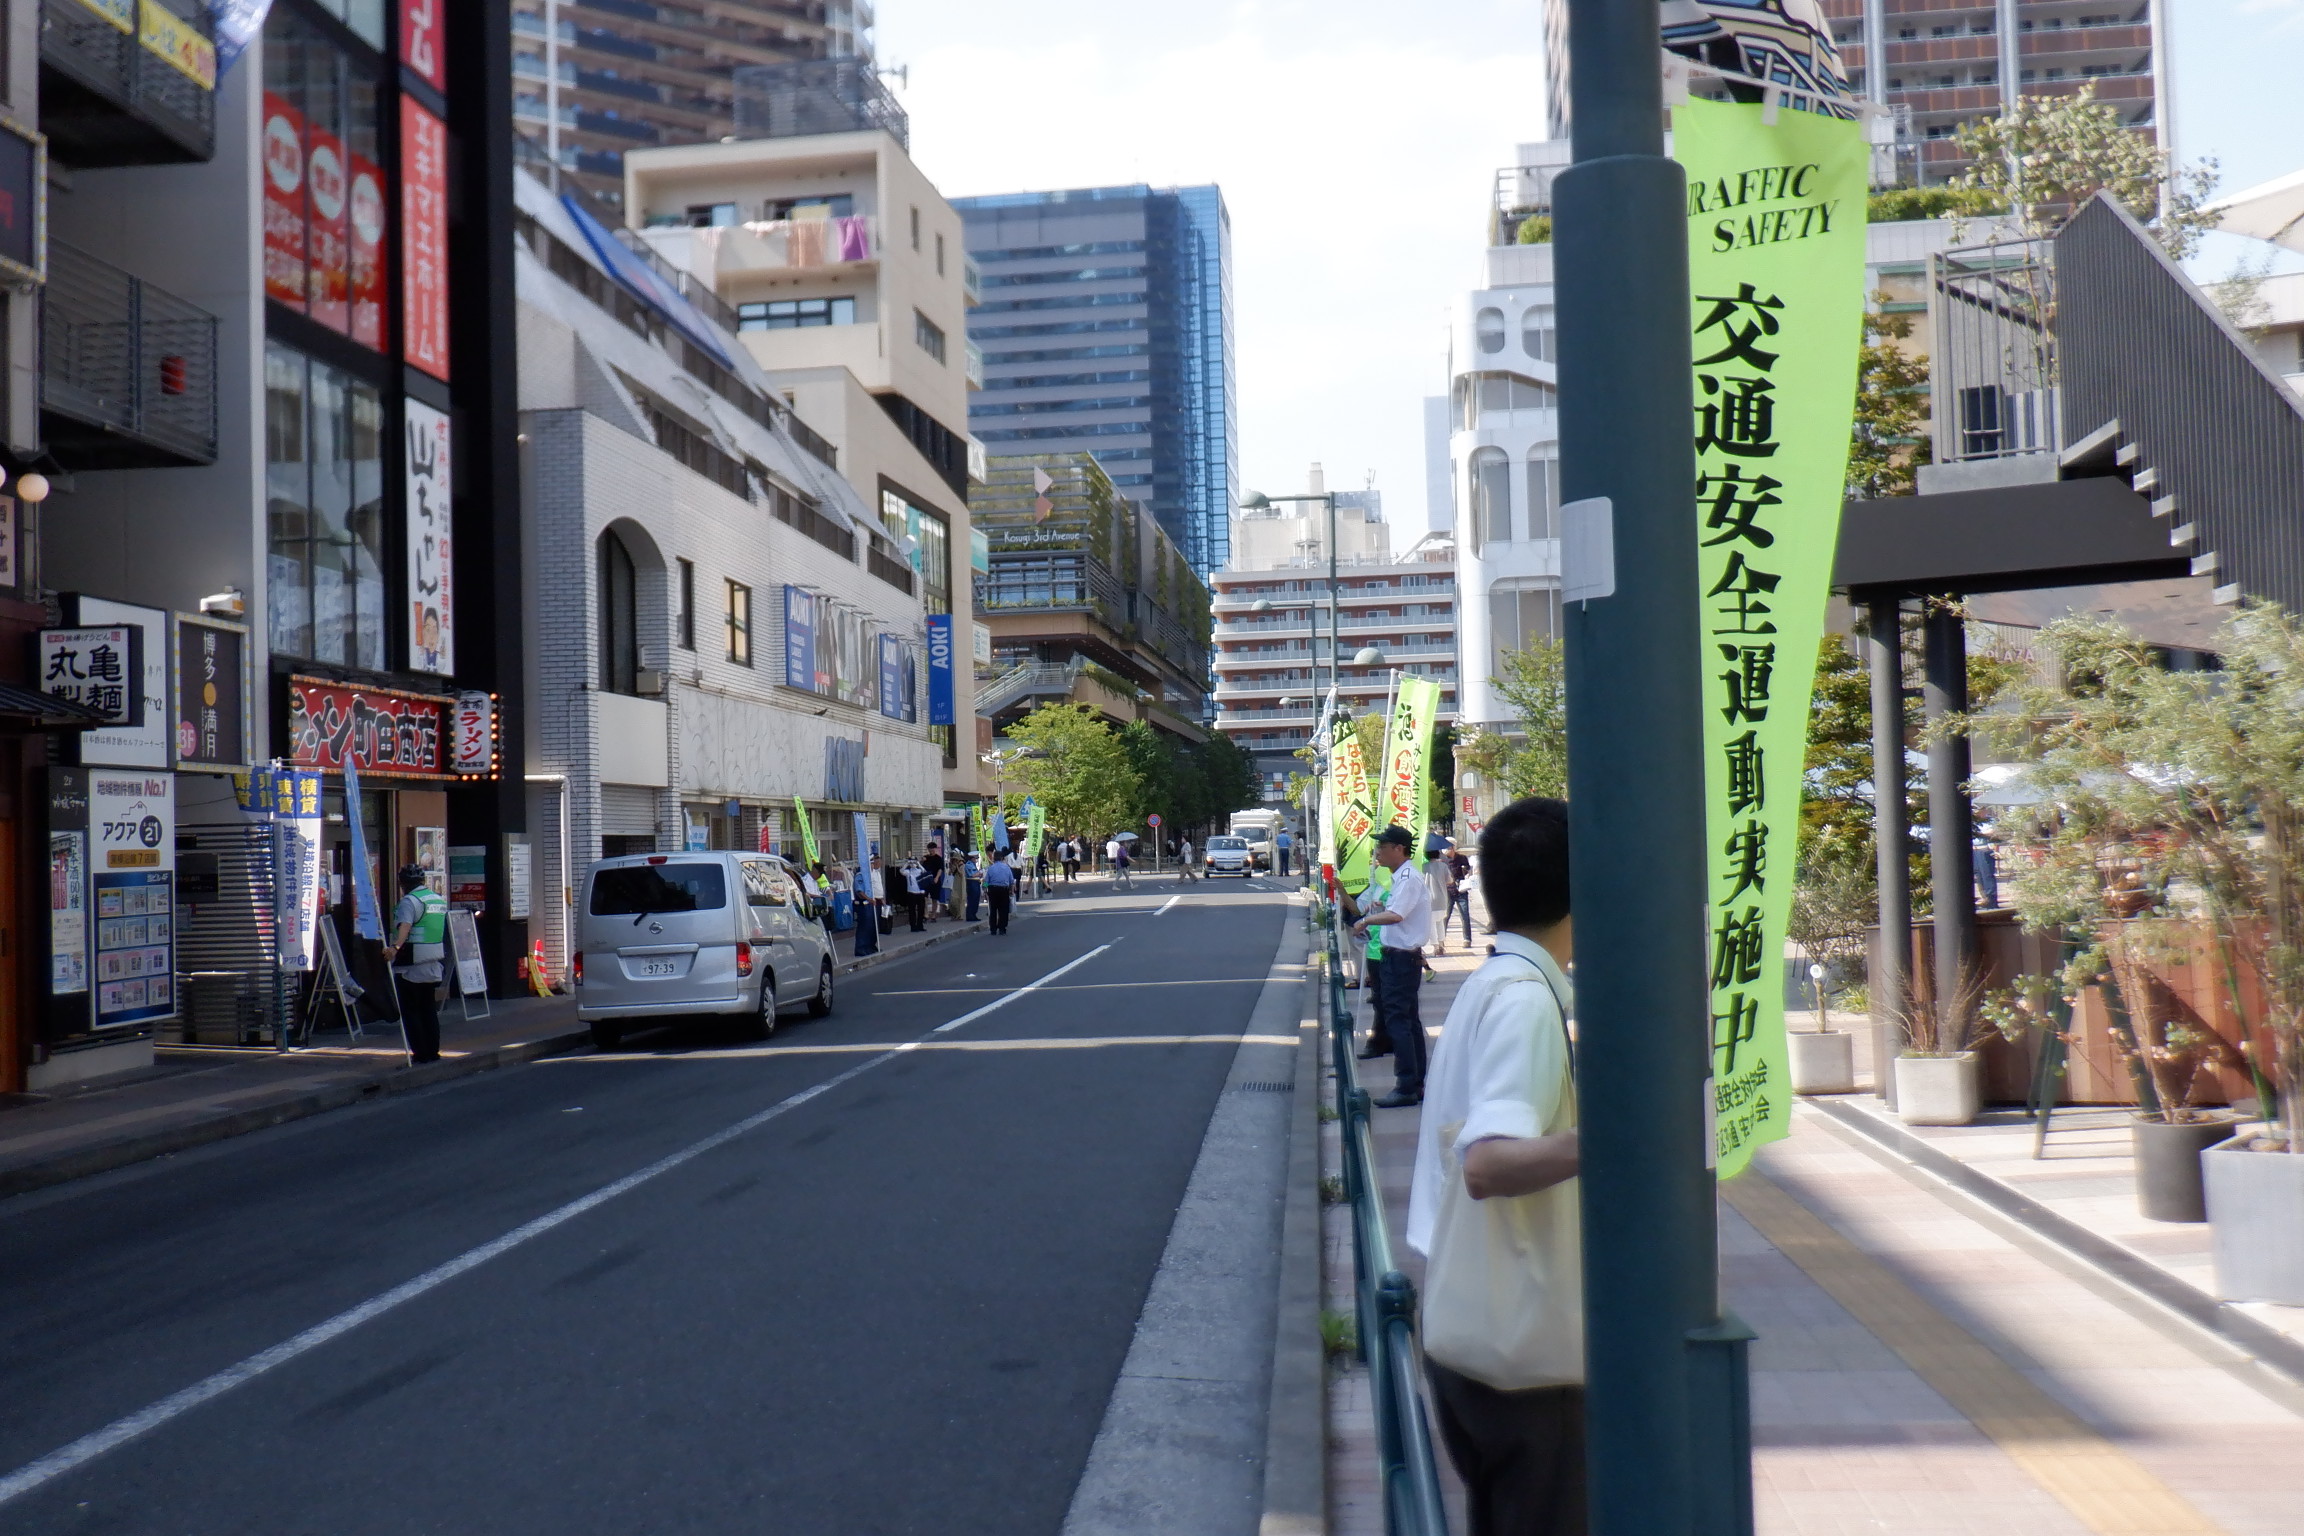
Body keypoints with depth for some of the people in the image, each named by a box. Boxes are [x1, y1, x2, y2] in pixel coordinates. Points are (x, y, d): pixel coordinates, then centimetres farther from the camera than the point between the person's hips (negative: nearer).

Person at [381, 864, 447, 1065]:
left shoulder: (409, 901, -12)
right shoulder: (439, 899, 13)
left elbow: (405, 926, -31)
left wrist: (395, 947, -46)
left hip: (411, 967, -8)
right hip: (434, 965, 8)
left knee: (409, 1010, -1)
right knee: (429, 1009, 14)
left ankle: (420, 1054, -4)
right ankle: (433, 1052, 15)